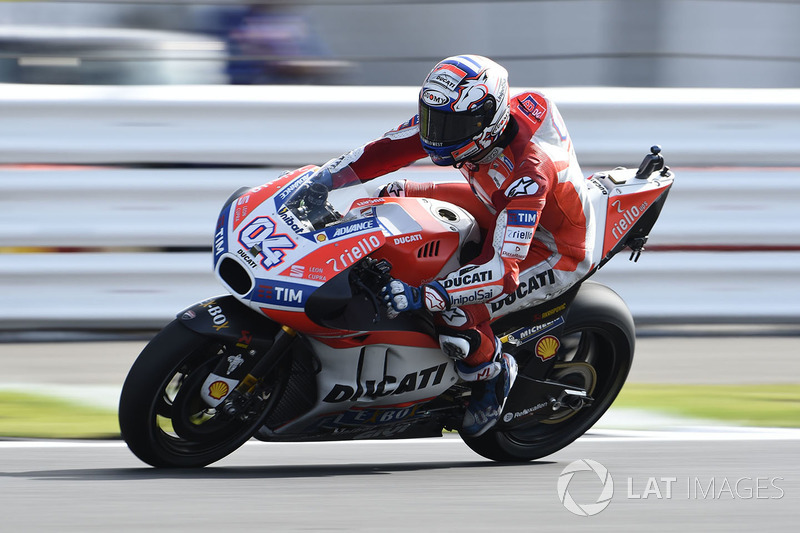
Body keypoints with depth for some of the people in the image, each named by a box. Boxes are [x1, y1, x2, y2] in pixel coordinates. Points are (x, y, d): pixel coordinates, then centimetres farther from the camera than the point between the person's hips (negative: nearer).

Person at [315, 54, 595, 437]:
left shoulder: (528, 170, -41)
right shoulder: (463, 116, -19)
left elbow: (503, 269, -46)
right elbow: (389, 149, -9)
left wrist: (423, 296, -55)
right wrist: (322, 178, -20)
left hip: (554, 255, -8)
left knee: (454, 313, -29)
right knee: (399, 197, 4)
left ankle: (491, 375, -1)